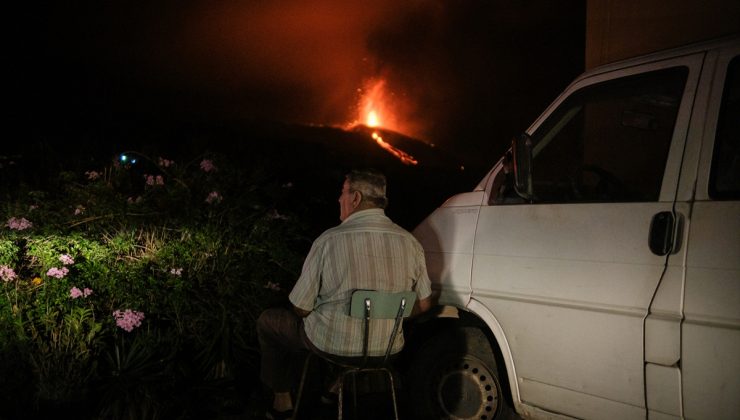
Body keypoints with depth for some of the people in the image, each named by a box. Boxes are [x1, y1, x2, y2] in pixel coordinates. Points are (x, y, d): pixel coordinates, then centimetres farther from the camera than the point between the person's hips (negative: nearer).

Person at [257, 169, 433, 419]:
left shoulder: (329, 241, -18)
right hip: (388, 349, 5)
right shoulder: (411, 243, -7)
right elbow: (423, 305, 3)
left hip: (332, 345, -4)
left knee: (268, 321, 21)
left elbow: (301, 308, -11)